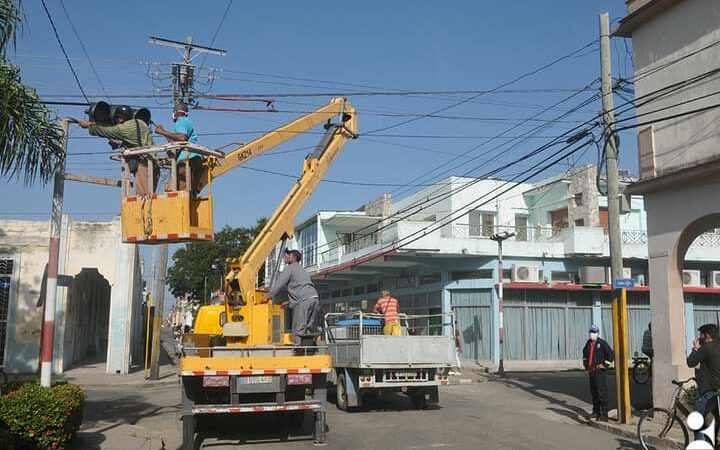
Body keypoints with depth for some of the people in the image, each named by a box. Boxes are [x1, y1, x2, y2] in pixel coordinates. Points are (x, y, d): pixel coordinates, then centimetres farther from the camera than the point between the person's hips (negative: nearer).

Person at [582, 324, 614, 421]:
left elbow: (611, 355, -7)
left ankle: (604, 415, -8)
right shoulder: (588, 343, 12)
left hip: (599, 371, -7)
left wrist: (603, 364, -7)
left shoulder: (602, 343, -8)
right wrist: (586, 366, 22)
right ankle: (596, 411, 26)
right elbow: (585, 354, 29)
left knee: (602, 393, -9)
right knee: (593, 392, 14)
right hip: (591, 371, 7)